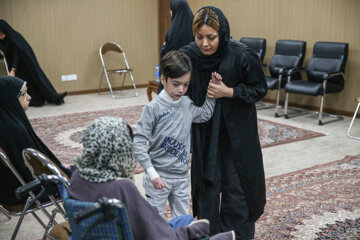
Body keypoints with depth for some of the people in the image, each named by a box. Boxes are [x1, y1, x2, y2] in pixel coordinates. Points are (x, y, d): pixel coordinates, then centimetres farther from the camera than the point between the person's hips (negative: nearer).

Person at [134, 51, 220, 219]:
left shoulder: (187, 104, 1)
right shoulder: (153, 108, -16)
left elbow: (205, 115, 20)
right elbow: (138, 143, -18)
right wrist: (152, 174, -21)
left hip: (182, 175, 5)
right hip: (159, 175, -5)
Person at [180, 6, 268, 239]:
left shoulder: (242, 56, -20)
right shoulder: (188, 56, -12)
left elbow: (260, 88, -8)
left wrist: (229, 92, -22)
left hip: (236, 133, -2)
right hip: (204, 134, 2)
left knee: (236, 187, 7)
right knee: (207, 187, 11)